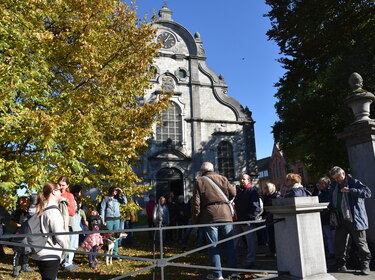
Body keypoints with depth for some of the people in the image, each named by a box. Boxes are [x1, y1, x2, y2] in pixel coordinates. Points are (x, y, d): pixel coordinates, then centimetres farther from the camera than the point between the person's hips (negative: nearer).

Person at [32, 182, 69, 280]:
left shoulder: (40, 208, 8)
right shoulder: (53, 211, -19)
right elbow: (59, 234, -18)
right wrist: (66, 246, 0)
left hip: (39, 253, 9)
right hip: (50, 255, -9)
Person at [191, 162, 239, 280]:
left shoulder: (199, 181, 3)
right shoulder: (222, 178, 9)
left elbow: (196, 202, -2)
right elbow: (232, 193, 8)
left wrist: (196, 219, 4)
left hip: (209, 216, -2)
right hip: (225, 214, 2)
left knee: (213, 246, 5)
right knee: (229, 244, 11)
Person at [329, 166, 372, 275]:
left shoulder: (354, 182, -6)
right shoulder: (334, 186, 13)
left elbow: (368, 192, -19)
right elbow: (333, 202, 26)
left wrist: (350, 190, -25)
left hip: (355, 219, -6)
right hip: (340, 220, 6)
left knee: (361, 243, 2)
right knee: (339, 243, 7)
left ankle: (365, 265, 15)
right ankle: (341, 265, 20)